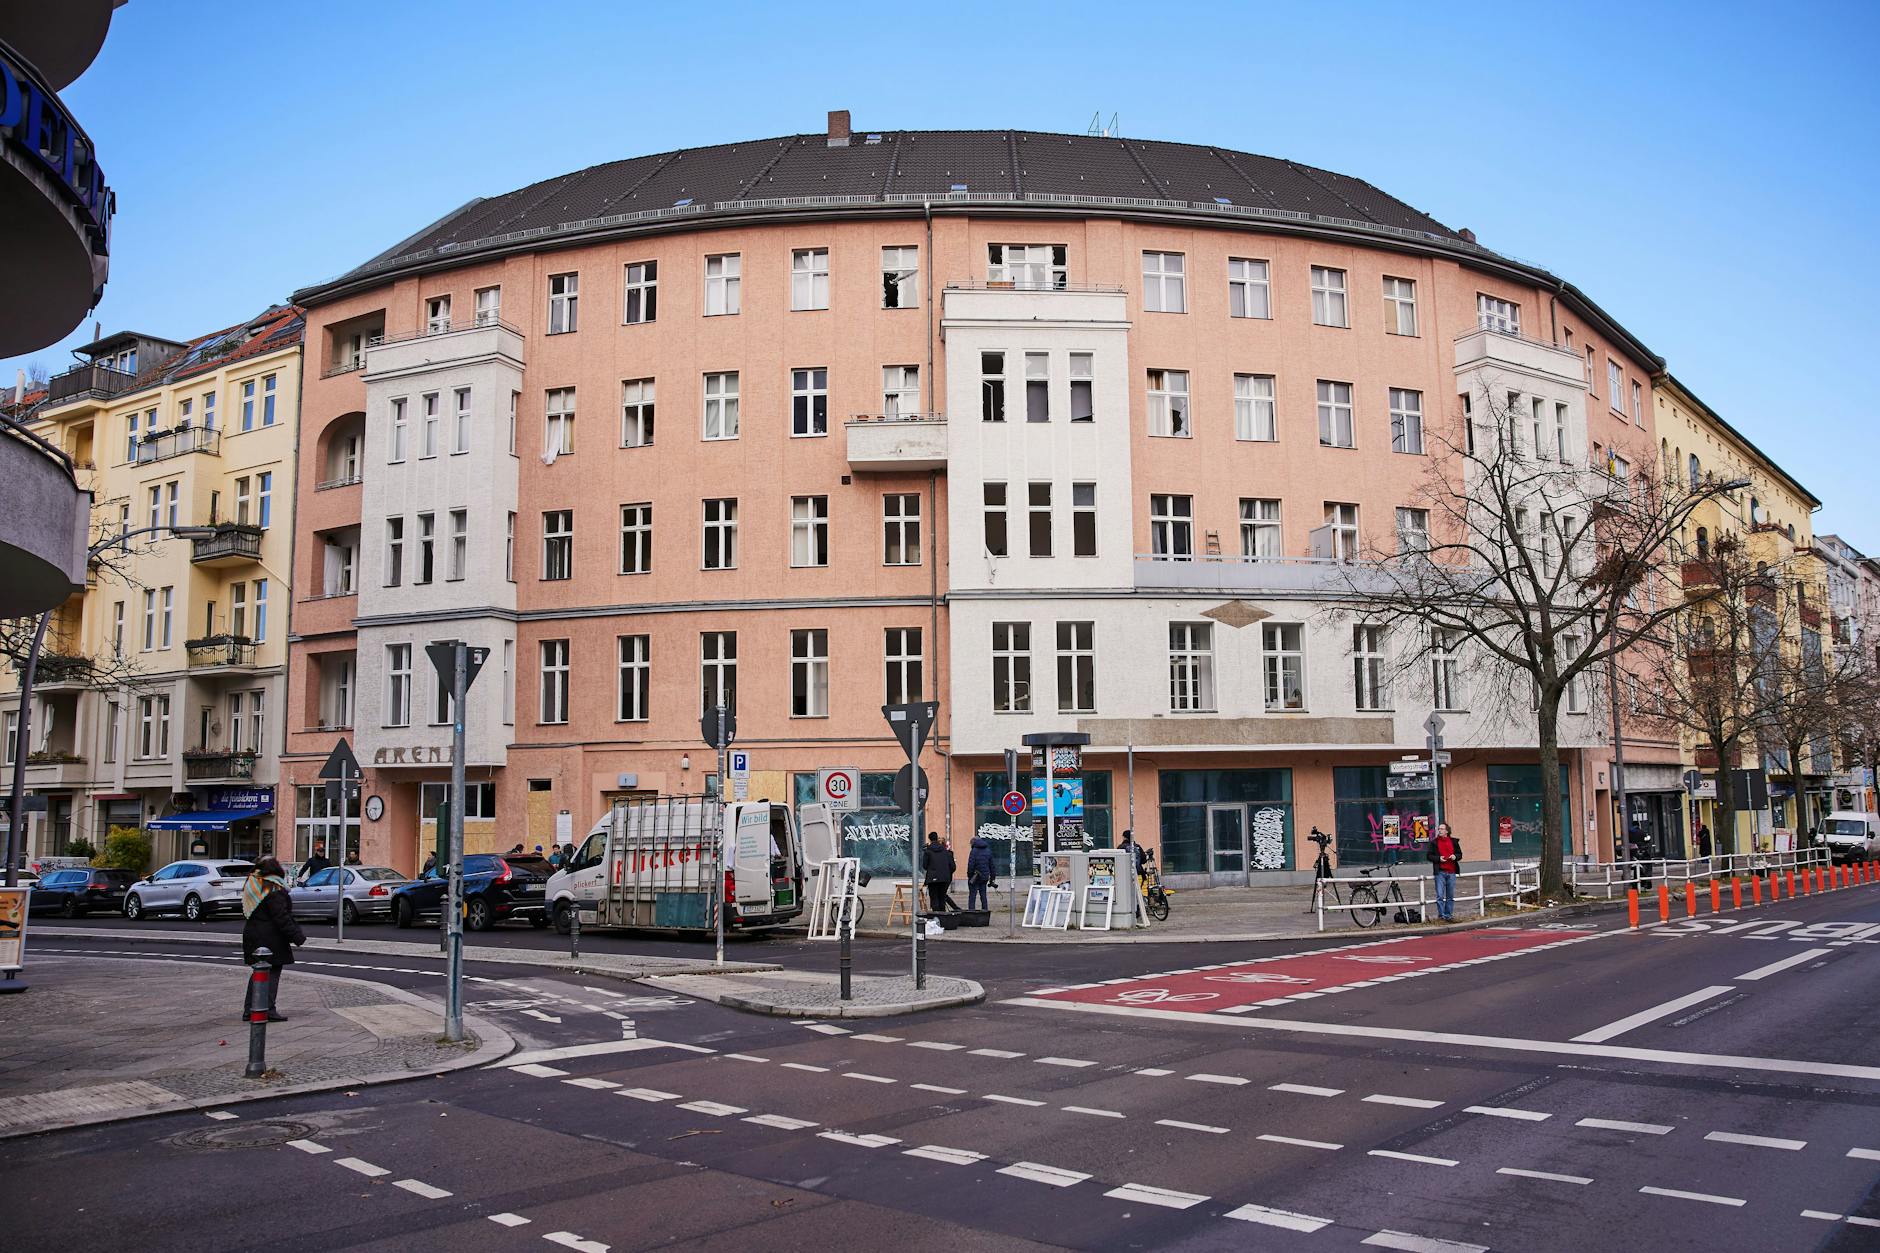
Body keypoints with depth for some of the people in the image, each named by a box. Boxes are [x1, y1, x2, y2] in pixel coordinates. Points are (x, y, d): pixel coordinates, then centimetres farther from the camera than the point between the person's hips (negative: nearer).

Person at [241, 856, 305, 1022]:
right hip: (270, 939, -8)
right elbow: (282, 917, -19)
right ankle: (268, 1010, -1)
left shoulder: (252, 886, 10)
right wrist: (297, 935, -15)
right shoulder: (274, 890, -17)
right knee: (272, 973, -1)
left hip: (252, 933, 8)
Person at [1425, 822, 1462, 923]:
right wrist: (1438, 858, -13)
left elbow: (1460, 854, 16)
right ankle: (1442, 915, -2)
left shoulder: (1454, 841, 10)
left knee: (1450, 896, 8)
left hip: (1451, 872, 2)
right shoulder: (1434, 842, 4)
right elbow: (1429, 855, 3)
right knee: (1440, 896, -6)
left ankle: (1449, 915, 16)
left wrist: (1455, 856, -6)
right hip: (1440, 872, -2)